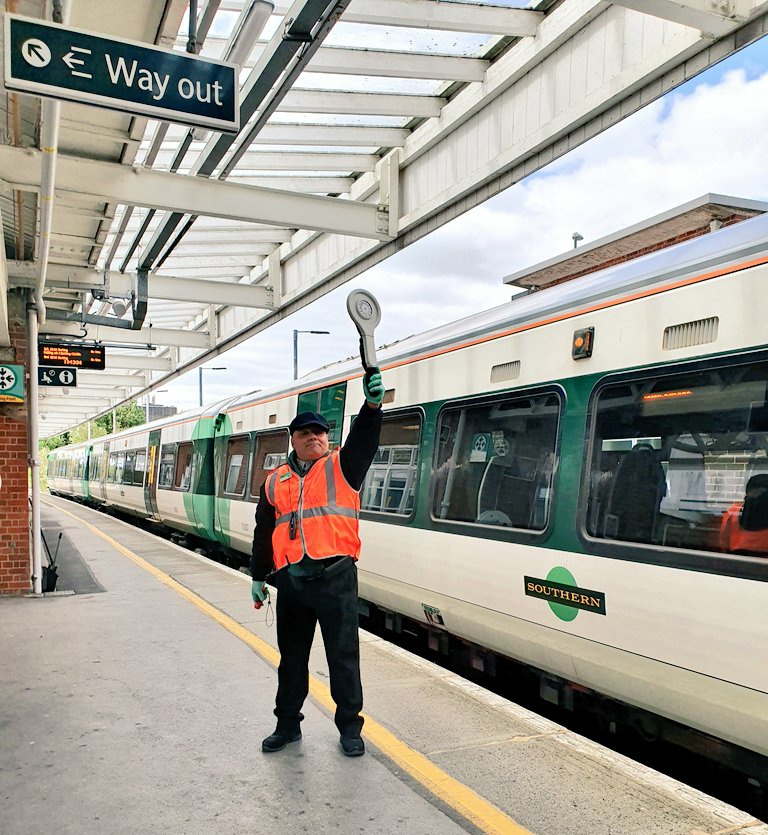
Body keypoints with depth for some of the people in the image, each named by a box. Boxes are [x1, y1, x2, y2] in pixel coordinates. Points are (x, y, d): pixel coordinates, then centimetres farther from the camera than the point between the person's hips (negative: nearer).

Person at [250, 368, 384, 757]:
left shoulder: (342, 466, 3)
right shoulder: (275, 481, 13)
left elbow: (364, 439, -17)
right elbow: (263, 532, 18)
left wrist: (373, 403, -35)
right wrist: (258, 576, 18)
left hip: (335, 578, -3)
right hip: (290, 580, 4)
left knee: (344, 656, 4)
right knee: (291, 658, 15)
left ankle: (349, 727, 19)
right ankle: (287, 724, 31)